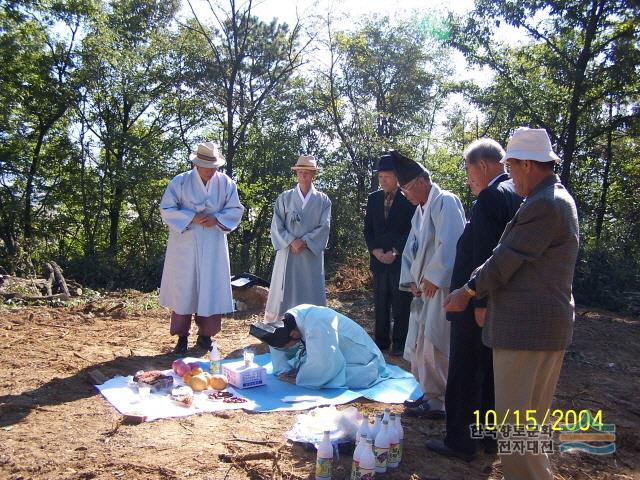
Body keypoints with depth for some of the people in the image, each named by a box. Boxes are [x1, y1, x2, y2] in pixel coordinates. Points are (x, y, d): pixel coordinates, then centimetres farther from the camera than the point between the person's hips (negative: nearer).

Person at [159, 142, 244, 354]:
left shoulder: (226, 183, 0)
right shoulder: (180, 182, -5)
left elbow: (235, 210, 3)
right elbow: (166, 209, -5)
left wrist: (216, 219, -15)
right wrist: (191, 218, -18)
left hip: (214, 247, 2)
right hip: (185, 245, -1)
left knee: (211, 290, 4)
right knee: (183, 290, 2)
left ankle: (205, 335, 18)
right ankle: (182, 336, 15)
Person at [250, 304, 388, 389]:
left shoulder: (317, 327, -36)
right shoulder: (288, 318, -13)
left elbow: (322, 366, -33)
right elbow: (277, 342, 3)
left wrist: (297, 379, -21)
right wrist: (285, 371, -7)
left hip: (359, 361, -8)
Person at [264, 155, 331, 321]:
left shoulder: (323, 200, 6)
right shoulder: (285, 197, 5)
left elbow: (324, 227, -2)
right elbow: (277, 225, 0)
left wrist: (304, 242, -13)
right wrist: (291, 242, -14)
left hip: (311, 255, 0)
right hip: (287, 253, 0)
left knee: (310, 295, 3)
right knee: (284, 293, 1)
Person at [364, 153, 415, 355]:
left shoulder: (408, 198, -3)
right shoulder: (373, 198, 11)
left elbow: (412, 230, -5)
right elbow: (368, 229, 12)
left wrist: (396, 251, -12)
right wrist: (374, 250, -4)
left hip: (401, 260, -4)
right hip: (379, 259, 4)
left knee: (401, 304, 1)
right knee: (380, 303, 9)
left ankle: (399, 342, 11)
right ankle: (381, 340, 18)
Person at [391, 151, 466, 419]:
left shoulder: (445, 202, -11)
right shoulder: (420, 210, 17)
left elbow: (449, 244, -21)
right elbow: (412, 248, 17)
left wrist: (434, 277, -19)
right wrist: (412, 280, 6)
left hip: (442, 286, -9)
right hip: (425, 287, 9)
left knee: (433, 345, -6)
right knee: (419, 344, 14)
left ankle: (438, 402, 6)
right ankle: (431, 394, 26)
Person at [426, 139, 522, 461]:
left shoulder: (491, 197, -17)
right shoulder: (518, 194, 10)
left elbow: (484, 255, -23)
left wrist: (480, 302, -20)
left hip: (478, 302, -9)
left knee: (464, 373, 2)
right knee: (492, 371, 18)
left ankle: (460, 441, 13)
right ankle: (490, 436, 29)